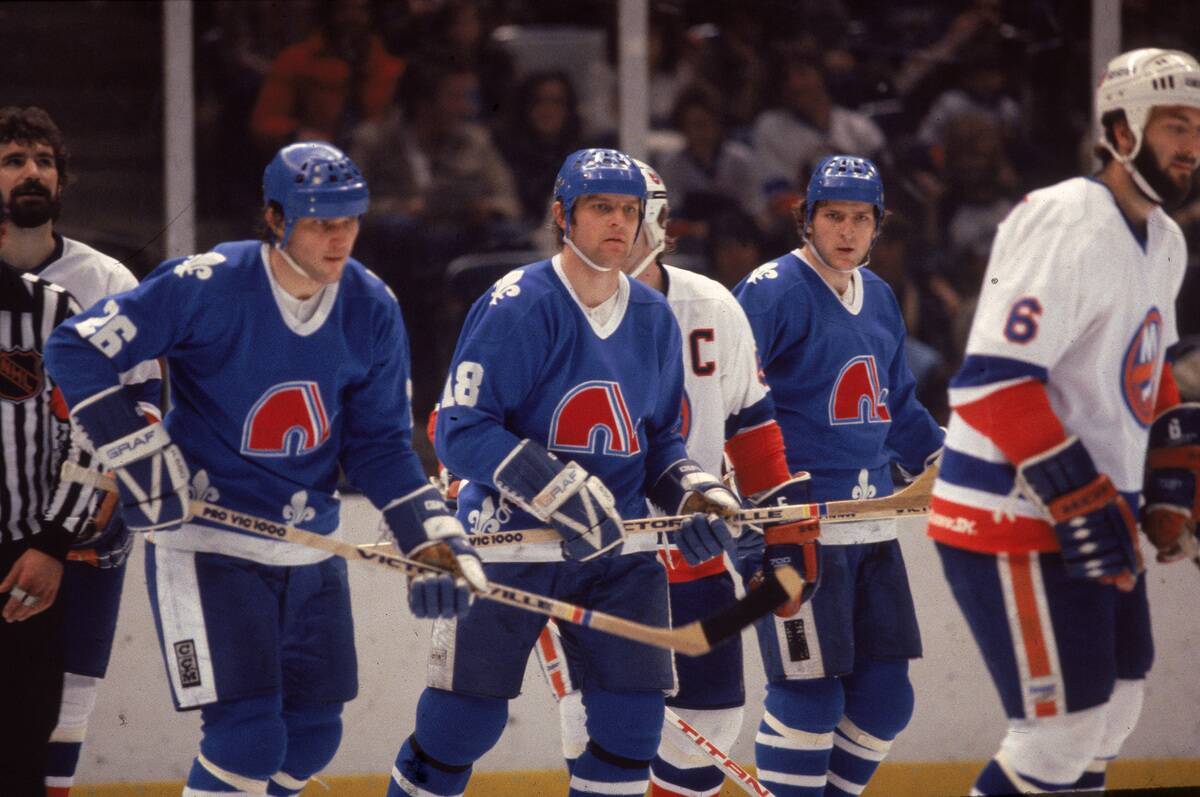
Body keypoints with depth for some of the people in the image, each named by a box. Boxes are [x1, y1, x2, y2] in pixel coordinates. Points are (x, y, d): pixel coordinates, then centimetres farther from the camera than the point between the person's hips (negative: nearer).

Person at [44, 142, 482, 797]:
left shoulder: (371, 309, -1)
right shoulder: (208, 287, -17)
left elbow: (379, 443, 6)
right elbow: (77, 349, -15)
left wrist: (431, 535, -6)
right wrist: (136, 456, -19)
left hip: (309, 542, 6)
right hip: (206, 539, -6)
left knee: (311, 737, 10)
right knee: (247, 736, -14)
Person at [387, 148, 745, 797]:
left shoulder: (654, 318, 7)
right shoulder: (516, 306, -12)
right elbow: (460, 432, -18)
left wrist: (694, 492, -2)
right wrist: (558, 492, -27)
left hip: (615, 547, 5)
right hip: (506, 539, -5)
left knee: (631, 719, -3)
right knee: (461, 722, -2)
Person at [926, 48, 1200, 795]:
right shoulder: (1067, 229, -20)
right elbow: (994, 384, -26)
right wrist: (1081, 505, -27)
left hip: (1092, 509, 10)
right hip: (1013, 521, -10)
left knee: (1114, 710, 15)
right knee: (1063, 732, -11)